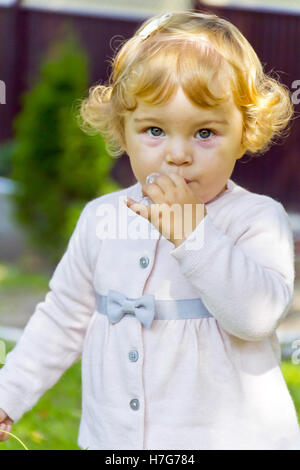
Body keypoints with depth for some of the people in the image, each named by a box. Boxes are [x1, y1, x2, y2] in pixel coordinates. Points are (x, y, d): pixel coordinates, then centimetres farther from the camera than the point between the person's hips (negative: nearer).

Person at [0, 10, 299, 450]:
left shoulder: (259, 219, -10)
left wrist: (190, 233, -31)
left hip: (231, 435, -3)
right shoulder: (101, 218, 2)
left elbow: (257, 314, -25)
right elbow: (63, 318, 11)